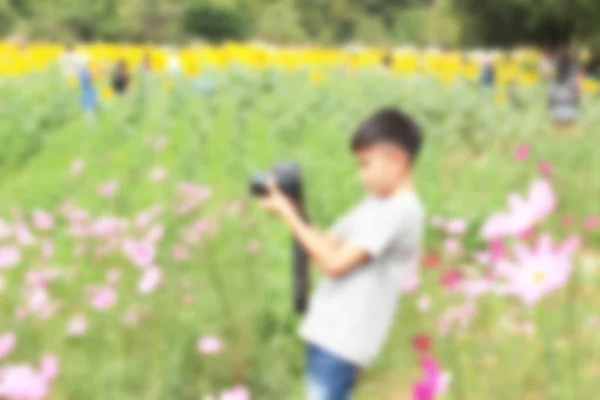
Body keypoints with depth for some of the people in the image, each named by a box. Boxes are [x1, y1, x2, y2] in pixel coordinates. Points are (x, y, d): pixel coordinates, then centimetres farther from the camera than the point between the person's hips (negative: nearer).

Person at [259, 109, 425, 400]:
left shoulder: (401, 211, -16)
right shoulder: (375, 204, 14)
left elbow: (335, 262, -18)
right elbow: (328, 246, 14)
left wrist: (289, 215, -12)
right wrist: (290, 210, -1)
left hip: (343, 340, -9)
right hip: (328, 332, 9)